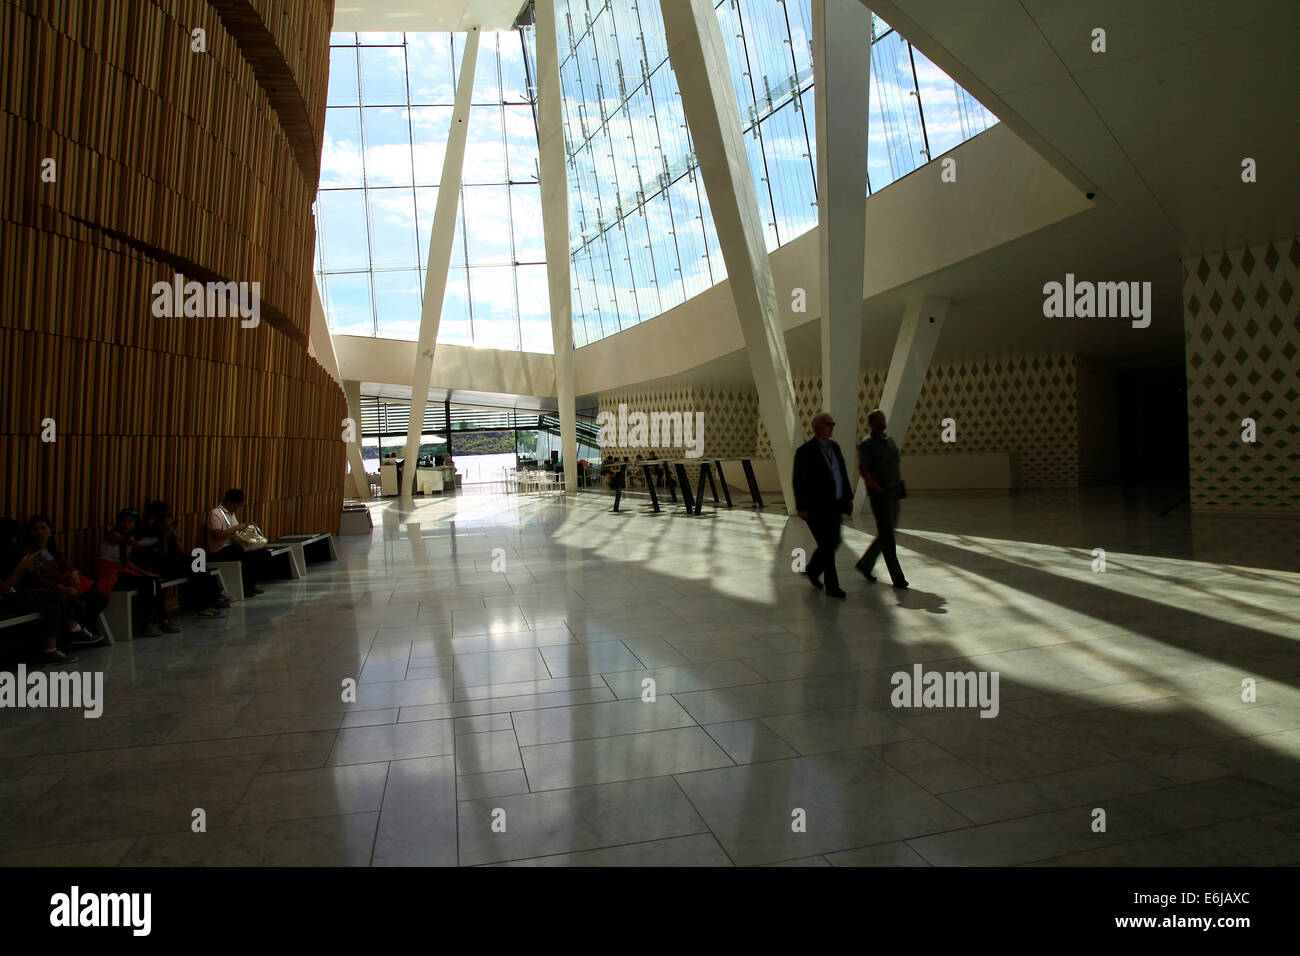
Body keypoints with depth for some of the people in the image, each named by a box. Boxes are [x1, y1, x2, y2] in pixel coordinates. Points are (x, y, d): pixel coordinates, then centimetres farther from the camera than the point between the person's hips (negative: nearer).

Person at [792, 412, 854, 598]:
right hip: (816, 507, -8)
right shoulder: (805, 451, -12)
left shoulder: (834, 447, 12)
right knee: (827, 545, -4)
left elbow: (843, 473, 17)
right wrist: (802, 507, -16)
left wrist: (848, 497, 13)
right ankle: (832, 586, 7)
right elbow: (799, 481, -13)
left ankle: (812, 570, 34)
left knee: (834, 542, 11)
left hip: (834, 505, 8)